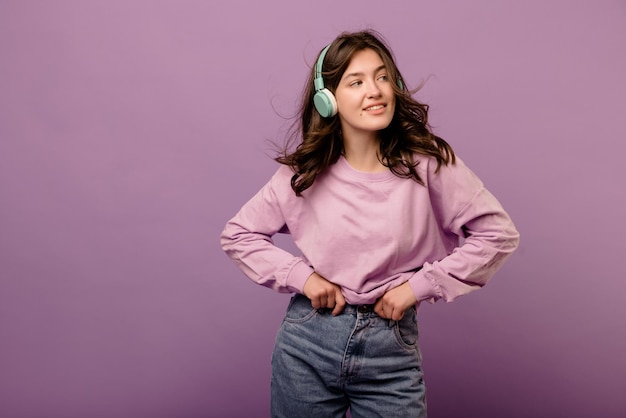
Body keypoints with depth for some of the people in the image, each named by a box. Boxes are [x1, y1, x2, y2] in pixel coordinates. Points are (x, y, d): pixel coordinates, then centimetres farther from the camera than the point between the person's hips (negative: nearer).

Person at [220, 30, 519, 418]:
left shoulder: (428, 162, -9)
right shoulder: (304, 173, -4)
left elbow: (499, 233, -6)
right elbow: (237, 234, 5)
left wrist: (419, 285, -10)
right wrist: (299, 275, -9)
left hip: (391, 347, -1)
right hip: (308, 343, 1)